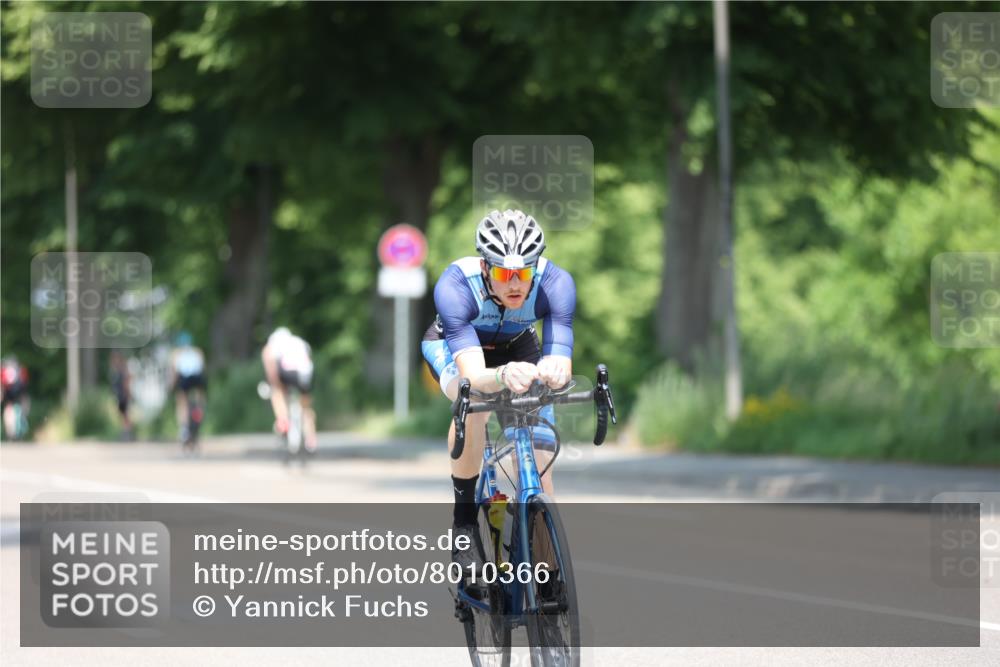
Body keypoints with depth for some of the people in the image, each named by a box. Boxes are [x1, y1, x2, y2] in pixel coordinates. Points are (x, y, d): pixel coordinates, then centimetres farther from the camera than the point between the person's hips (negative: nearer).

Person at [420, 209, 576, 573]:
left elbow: (562, 363, -45)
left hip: (516, 347, 3)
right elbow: (473, 375, -51)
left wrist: (554, 371, -70)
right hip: (451, 346, -3)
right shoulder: (455, 285, -41)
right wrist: (503, 377, -74)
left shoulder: (555, 283, -36)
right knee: (473, 405, -34)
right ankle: (464, 523, -20)